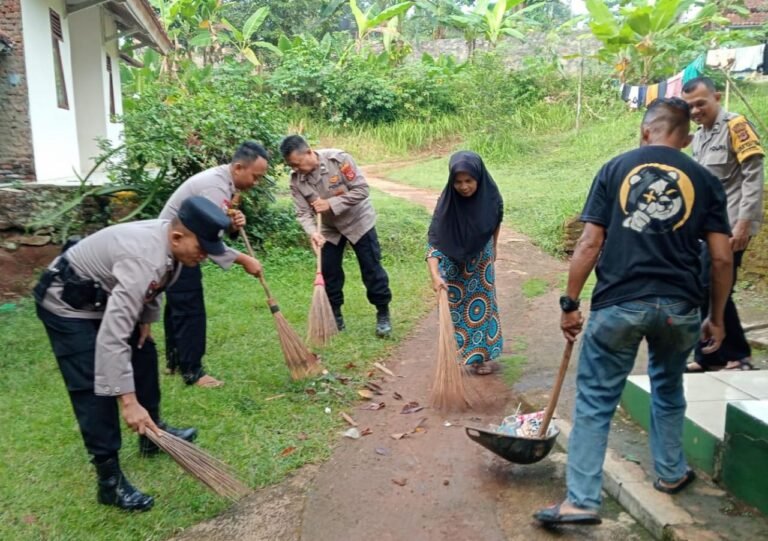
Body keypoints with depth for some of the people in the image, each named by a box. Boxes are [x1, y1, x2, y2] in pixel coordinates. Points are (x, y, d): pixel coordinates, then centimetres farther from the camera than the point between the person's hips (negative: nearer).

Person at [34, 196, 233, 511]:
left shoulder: (169, 242, -11)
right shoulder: (144, 259, -39)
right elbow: (111, 337, -43)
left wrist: (147, 319, 4)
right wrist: (128, 401, -43)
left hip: (103, 297, 10)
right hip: (66, 303, -9)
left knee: (143, 354, 14)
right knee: (94, 387, -13)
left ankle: (152, 433, 30)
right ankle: (109, 479, -3)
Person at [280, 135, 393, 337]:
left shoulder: (338, 159, -27)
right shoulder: (296, 180, -15)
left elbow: (361, 189, -26)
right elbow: (303, 212, -16)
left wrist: (331, 203, -31)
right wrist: (312, 232, -36)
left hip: (358, 221, -4)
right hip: (330, 227, 4)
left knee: (371, 268, -1)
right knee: (328, 271, 4)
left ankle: (383, 314, 14)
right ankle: (334, 316, 21)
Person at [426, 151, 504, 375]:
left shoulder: (490, 195, -21)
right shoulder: (447, 201, -30)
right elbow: (434, 240, -33)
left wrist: (493, 249, 12)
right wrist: (435, 274, -46)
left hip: (480, 258, 3)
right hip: (452, 260, -2)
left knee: (481, 303, 11)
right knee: (453, 305, 7)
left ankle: (481, 355, 25)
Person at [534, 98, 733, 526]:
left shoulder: (616, 169, 5)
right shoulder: (705, 180, 7)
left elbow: (590, 245, -2)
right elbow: (722, 258, 3)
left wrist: (570, 303, 4)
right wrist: (717, 318, 14)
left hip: (618, 304, -2)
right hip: (679, 307, 3)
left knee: (595, 401, 6)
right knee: (668, 390, 26)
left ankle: (582, 501, 5)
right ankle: (672, 473, 42)